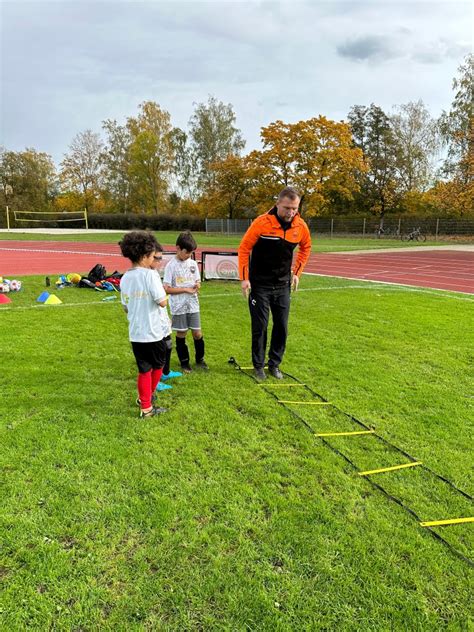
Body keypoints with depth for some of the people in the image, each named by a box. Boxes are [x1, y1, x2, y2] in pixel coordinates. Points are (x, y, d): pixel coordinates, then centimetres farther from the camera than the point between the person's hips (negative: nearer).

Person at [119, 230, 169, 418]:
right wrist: (163, 289, 1)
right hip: (153, 332, -5)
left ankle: (146, 407, 21)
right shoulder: (150, 274, -16)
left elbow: (126, 308, 10)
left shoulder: (124, 278, 4)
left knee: (144, 370, 14)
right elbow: (162, 302, -17)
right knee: (158, 366, 19)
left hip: (135, 334, 6)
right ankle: (147, 397, 34)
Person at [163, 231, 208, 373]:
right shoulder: (171, 266, -9)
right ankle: (184, 362, 21)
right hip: (178, 306, -4)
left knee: (197, 333, 6)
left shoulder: (193, 264, 5)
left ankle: (200, 359, 25)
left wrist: (197, 285, -9)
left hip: (193, 305, 4)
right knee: (181, 334, 7)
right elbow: (167, 288, -12)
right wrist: (186, 289, -16)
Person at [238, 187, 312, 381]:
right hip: (259, 284, -4)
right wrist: (244, 278, -12)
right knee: (260, 327, 2)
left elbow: (305, 248, 14)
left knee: (282, 327, 7)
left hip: (283, 285, 4)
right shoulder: (261, 223, -18)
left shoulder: (301, 227, -6)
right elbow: (244, 248, -9)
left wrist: (296, 272, 8)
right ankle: (258, 366, 18)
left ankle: (274, 364, 23)